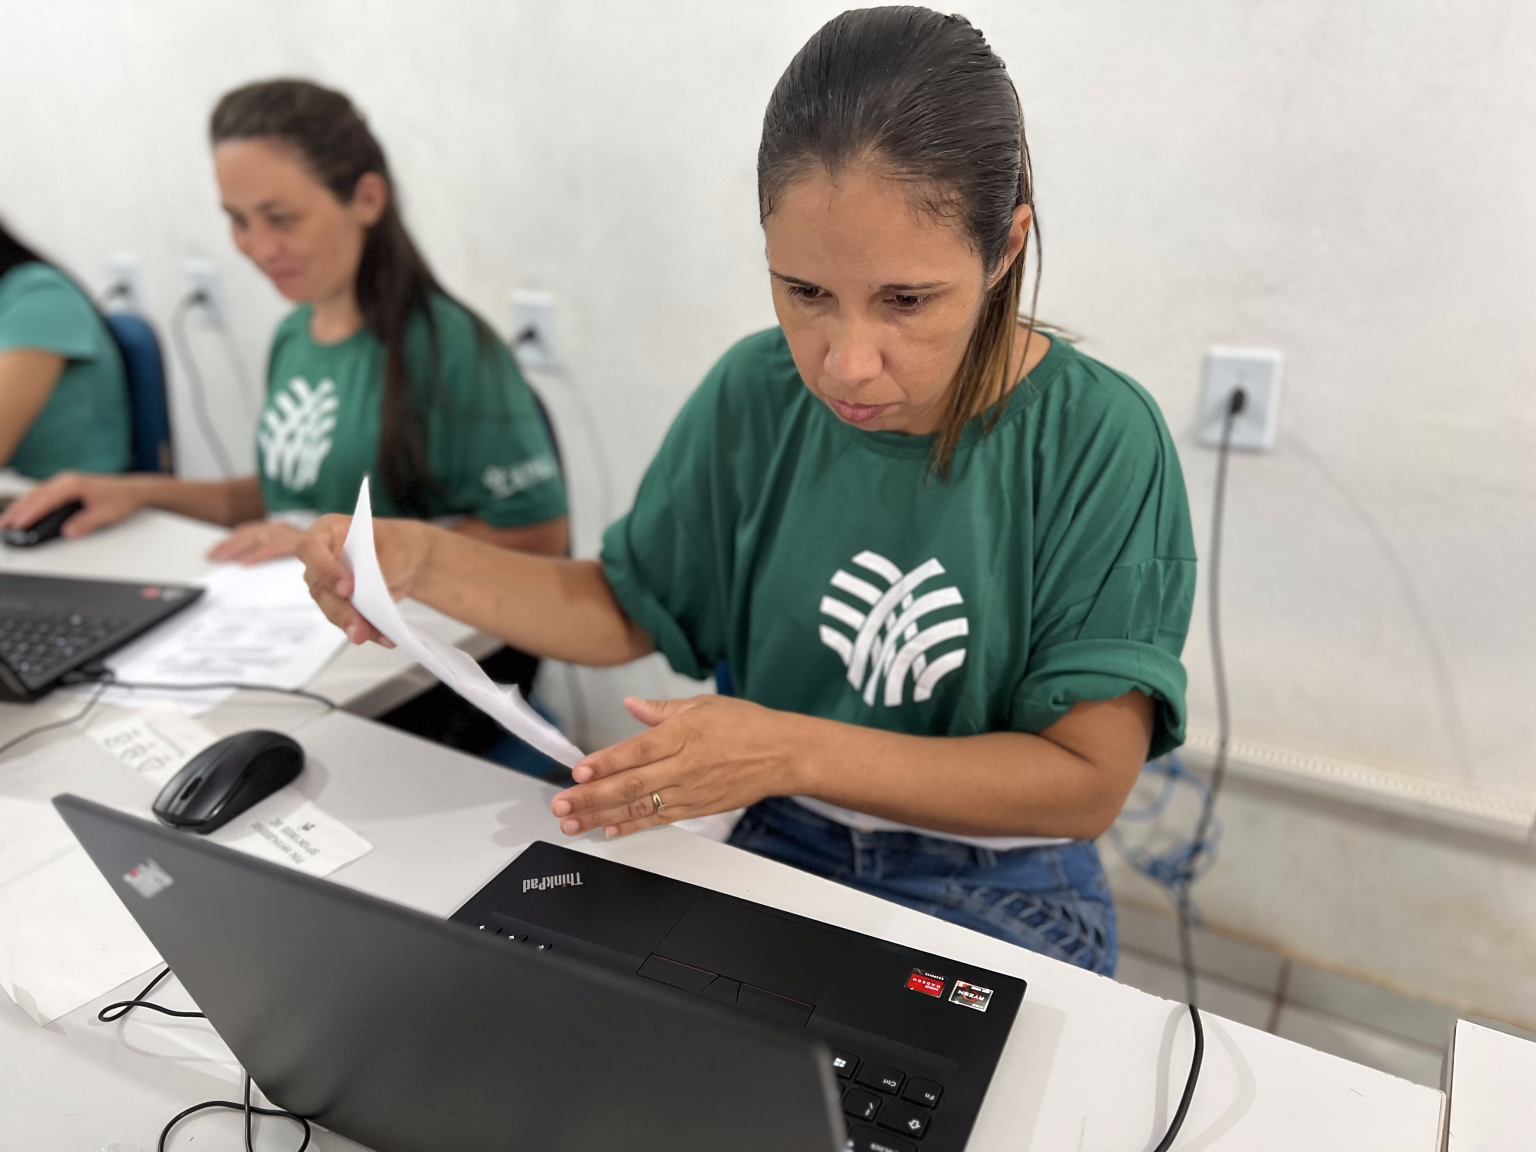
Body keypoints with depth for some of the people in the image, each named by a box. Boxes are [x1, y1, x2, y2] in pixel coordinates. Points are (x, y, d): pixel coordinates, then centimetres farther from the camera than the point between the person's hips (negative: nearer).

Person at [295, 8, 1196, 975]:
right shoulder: (756, 396, -6)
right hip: (779, 856, 2)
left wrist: (793, 752, -26)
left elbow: (1089, 780, -16)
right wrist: (428, 564, -12)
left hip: (999, 903, -1)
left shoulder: (1096, 441, -17)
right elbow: (625, 612, 5)